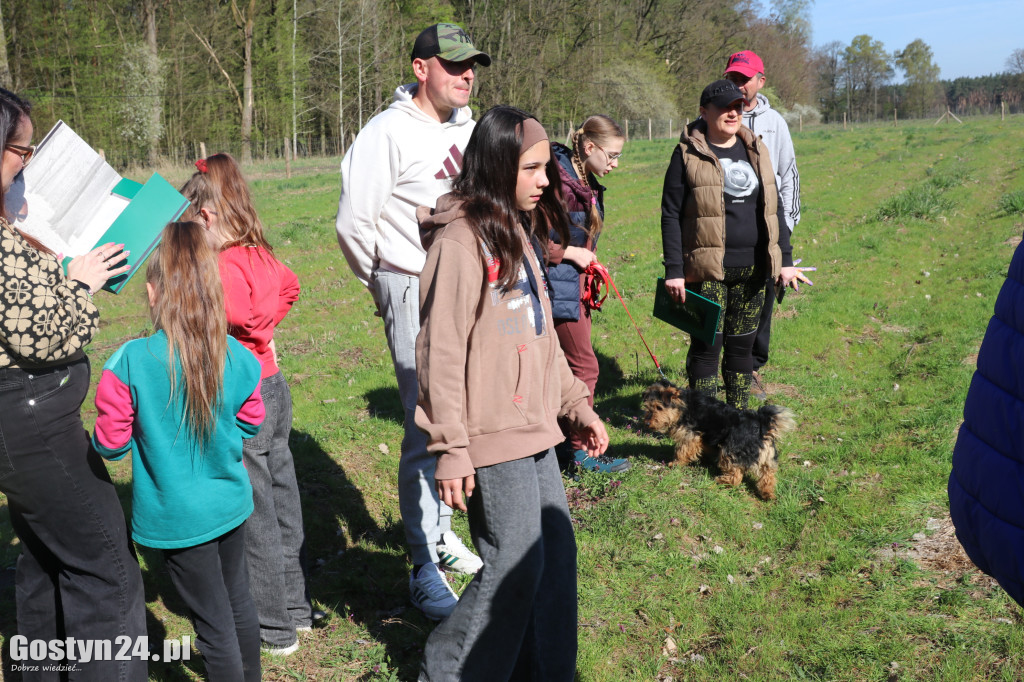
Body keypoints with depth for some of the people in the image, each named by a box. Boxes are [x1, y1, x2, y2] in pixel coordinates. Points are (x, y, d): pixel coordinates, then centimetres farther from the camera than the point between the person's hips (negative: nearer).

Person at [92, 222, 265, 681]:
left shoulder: (131, 363, -22)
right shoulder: (236, 357, -10)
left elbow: (110, 444, -12)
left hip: (177, 518, -4)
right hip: (231, 503, 4)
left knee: (214, 625, 9)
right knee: (238, 600, 25)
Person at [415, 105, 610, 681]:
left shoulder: (519, 231, 13)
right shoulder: (460, 240, -15)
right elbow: (441, 351, -16)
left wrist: (576, 404, 17)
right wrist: (451, 450, -17)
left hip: (535, 428, 9)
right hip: (492, 438, -9)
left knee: (556, 552, 13)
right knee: (516, 564, -2)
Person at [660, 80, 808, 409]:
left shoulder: (755, 150, 12)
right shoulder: (688, 154, -3)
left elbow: (774, 207, 16)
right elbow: (671, 215, -5)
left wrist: (785, 259, 10)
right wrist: (674, 270, -10)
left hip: (752, 269, 5)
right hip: (707, 270, -4)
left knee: (741, 345, 11)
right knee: (707, 346, -3)